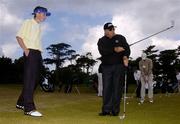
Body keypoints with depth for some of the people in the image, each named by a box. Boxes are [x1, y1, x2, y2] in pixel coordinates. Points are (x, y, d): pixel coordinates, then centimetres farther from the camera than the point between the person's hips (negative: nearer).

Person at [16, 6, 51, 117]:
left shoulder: (38, 26, 21)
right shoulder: (28, 22, 0)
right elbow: (19, 36, -7)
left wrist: (39, 52, 8)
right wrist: (25, 49, -15)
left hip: (38, 53, 8)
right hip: (31, 53, -8)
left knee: (35, 79, 9)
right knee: (30, 79, -13)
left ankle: (21, 103, 20)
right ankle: (29, 108, -14)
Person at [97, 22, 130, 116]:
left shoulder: (121, 38, 9)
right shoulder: (101, 41, 8)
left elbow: (127, 48, -4)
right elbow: (102, 51, -11)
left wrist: (125, 57, -24)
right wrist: (114, 50, -22)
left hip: (119, 66, -1)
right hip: (106, 67, 1)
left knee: (117, 88, -2)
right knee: (106, 88, -1)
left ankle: (115, 110, 3)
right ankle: (106, 110, 3)